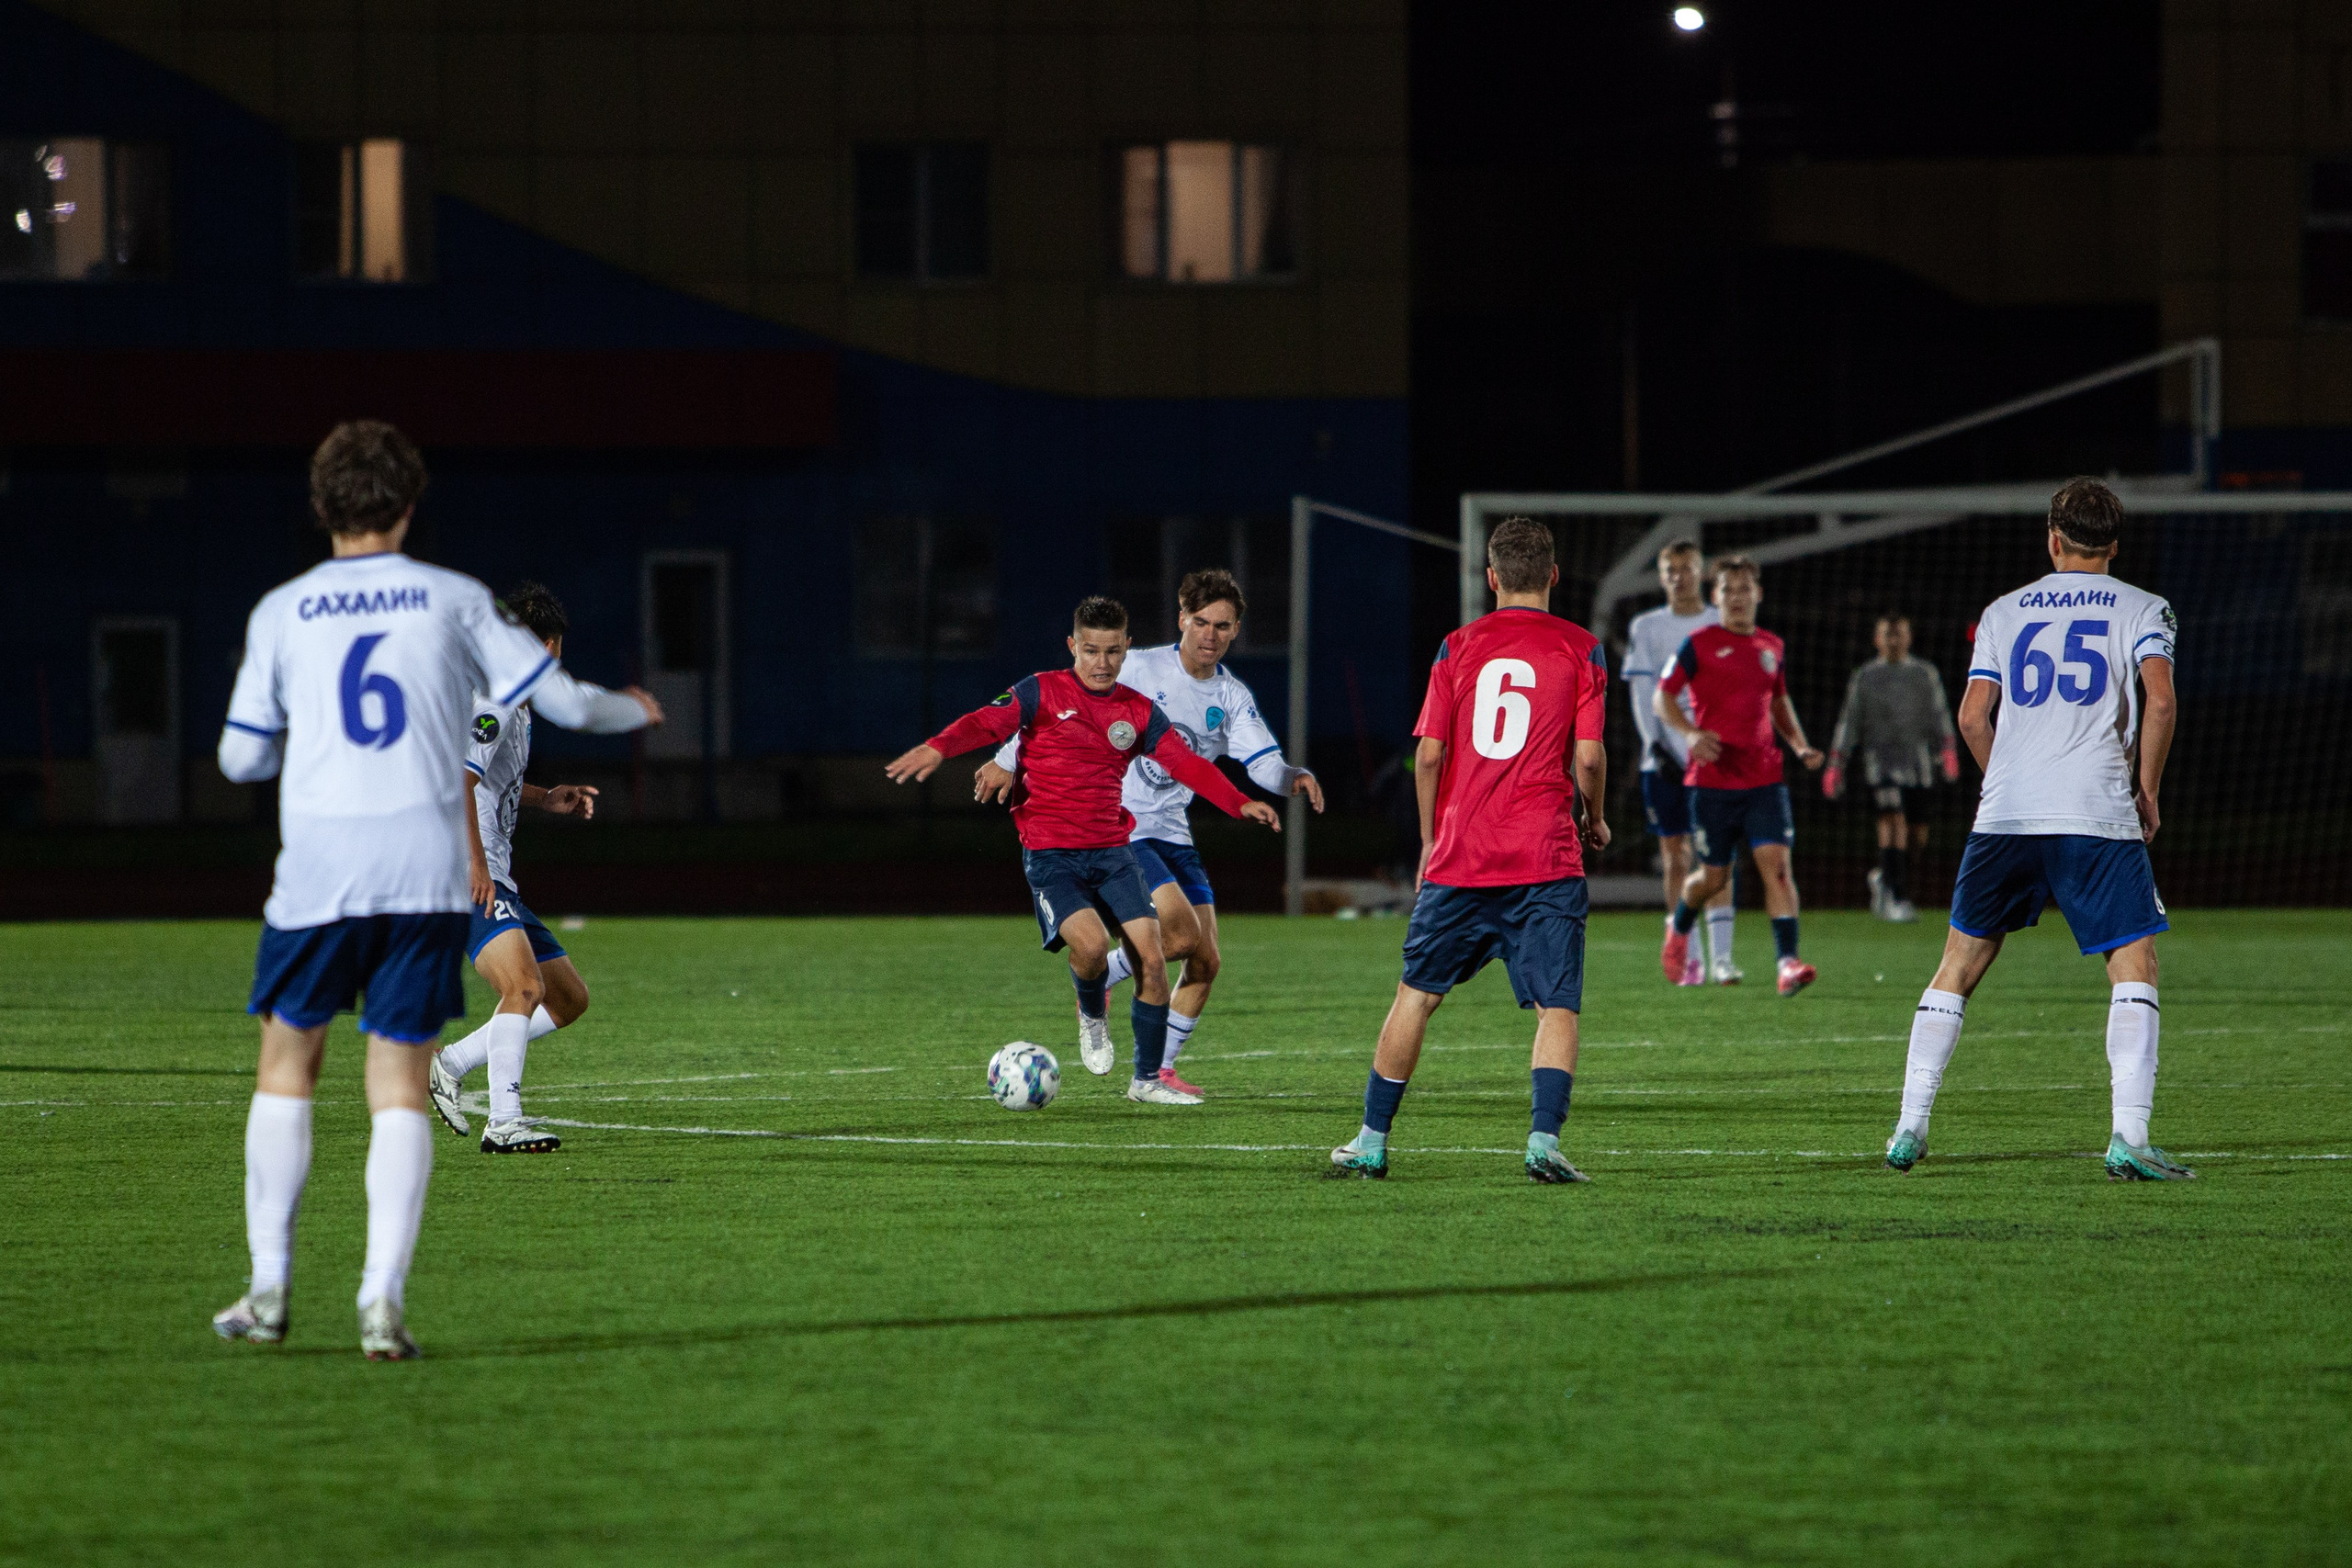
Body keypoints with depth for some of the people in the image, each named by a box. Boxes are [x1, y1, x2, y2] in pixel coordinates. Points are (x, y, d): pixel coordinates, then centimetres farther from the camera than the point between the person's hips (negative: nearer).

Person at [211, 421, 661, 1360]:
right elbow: (558, 699, 8)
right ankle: (382, 1299, -8)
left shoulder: (281, 613, 5)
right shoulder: (454, 602, 4)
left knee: (287, 1064, 16)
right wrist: (632, 711, 29)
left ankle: (268, 1290, 12)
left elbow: (240, 757, 10)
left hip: (318, 874, 0)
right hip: (426, 869, 0)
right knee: (400, 1081, 4)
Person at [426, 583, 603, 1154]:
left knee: (569, 999, 12)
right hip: (462, 876, -10)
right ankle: (504, 1123, -31)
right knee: (525, 984, -29)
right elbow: (456, 779, -28)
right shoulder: (495, 704, -12)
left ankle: (449, 1064, 14)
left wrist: (544, 799, 25)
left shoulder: (513, 705, 20)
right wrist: (475, 863, -32)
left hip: (492, 880, 10)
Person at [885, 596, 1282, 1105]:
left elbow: (1185, 763, 3)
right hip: (1051, 854, -4)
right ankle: (1092, 1016, 10)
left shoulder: (1139, 712, 9)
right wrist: (938, 747, -35)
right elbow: (987, 723, -15)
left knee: (1151, 957, -7)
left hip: (1111, 852, 4)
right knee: (1091, 943, -26)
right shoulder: (1043, 692, -2)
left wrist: (1239, 803, -12)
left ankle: (1148, 1078, 8)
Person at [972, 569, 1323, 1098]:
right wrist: (1008, 759, -8)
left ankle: (1159, 1070, 13)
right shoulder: (1139, 669, -10)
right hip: (1119, 830, -6)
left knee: (1206, 960, 0)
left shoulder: (1233, 699, 5)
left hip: (1172, 833, 6)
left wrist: (1295, 778, -28)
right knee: (1182, 932, -22)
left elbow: (1264, 764, -6)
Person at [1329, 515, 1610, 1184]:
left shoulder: (1459, 646, 5)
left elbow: (1430, 753, 3)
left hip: (1460, 854, 2)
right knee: (1557, 1007, -1)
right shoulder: (1580, 649, 1)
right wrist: (1593, 820, 14)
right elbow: (1588, 755, -5)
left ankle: (1372, 1141, 17)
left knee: (1416, 995, 13)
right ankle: (1544, 1139, -19)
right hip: (1546, 857, -2)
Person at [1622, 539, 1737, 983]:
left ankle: (1720, 956, -12)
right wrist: (1656, 744, -9)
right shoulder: (1646, 628, 8)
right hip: (1665, 758, 1)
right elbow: (1642, 693, 3)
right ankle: (1688, 958, 8)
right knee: (1674, 854, 2)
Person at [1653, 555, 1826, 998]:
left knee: (1776, 862, -14)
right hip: (1712, 779, -3)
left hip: (1764, 778, 3)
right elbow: (1663, 698, -3)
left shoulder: (1772, 647, 11)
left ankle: (1788, 961, -21)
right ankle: (1679, 927, 38)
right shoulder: (1700, 644, -2)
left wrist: (1800, 746, 11)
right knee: (1713, 876, 5)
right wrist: (1691, 733, -21)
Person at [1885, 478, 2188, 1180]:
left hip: (2004, 814, 3)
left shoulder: (2004, 611, 16)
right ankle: (2127, 1137, -17)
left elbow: (1972, 715, 8)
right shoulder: (2141, 609, 8)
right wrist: (2147, 792, 3)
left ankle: (1909, 1129, 13)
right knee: (2134, 964, -1)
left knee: (1960, 961, 14)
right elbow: (2159, 700, -8)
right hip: (2098, 818, -3)